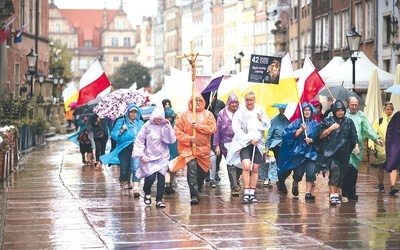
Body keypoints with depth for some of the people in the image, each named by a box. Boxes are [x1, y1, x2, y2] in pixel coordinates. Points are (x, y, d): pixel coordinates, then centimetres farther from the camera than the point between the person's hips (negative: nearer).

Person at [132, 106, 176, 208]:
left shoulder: (165, 126, 2)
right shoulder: (147, 126, -2)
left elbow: (171, 140, -6)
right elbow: (139, 141, 1)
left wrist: (168, 127, -14)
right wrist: (141, 155, -5)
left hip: (162, 156, 1)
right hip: (149, 157, -1)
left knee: (161, 177, -6)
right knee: (150, 177, -9)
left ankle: (159, 200, 3)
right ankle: (147, 193, 21)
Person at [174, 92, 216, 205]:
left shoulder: (208, 114, 8)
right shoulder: (184, 115, 5)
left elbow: (212, 128, -4)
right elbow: (178, 130, 1)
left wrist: (198, 126, -13)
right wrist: (188, 138, -11)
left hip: (203, 148, 2)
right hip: (188, 147, -2)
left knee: (202, 171, 9)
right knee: (192, 168, -20)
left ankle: (197, 190, 36)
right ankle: (194, 195, -22)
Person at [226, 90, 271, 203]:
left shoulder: (260, 110, 7)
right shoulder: (240, 112, -5)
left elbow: (268, 125, 11)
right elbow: (236, 128, -11)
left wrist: (262, 120, -11)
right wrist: (249, 139, -15)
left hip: (258, 144, 4)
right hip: (244, 143, -4)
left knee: (255, 169, 5)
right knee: (246, 166, -19)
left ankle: (252, 194, 11)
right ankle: (246, 193, -16)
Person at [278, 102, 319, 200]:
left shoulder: (315, 124, 10)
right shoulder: (297, 122, 6)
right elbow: (293, 135, -4)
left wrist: (311, 140, -12)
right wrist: (301, 129, -15)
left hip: (311, 152, 1)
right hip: (299, 151, -1)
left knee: (311, 172, -12)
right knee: (298, 173, -2)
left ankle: (308, 192, -5)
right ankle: (295, 185, 30)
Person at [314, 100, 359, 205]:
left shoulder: (349, 122, 12)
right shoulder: (327, 121, 4)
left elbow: (354, 136, 14)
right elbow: (320, 136, 2)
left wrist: (356, 147, -1)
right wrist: (331, 128, -8)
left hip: (344, 153, 4)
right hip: (330, 151, -4)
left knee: (341, 174, 6)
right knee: (335, 170, -20)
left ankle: (337, 194, 20)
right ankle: (332, 195, -23)